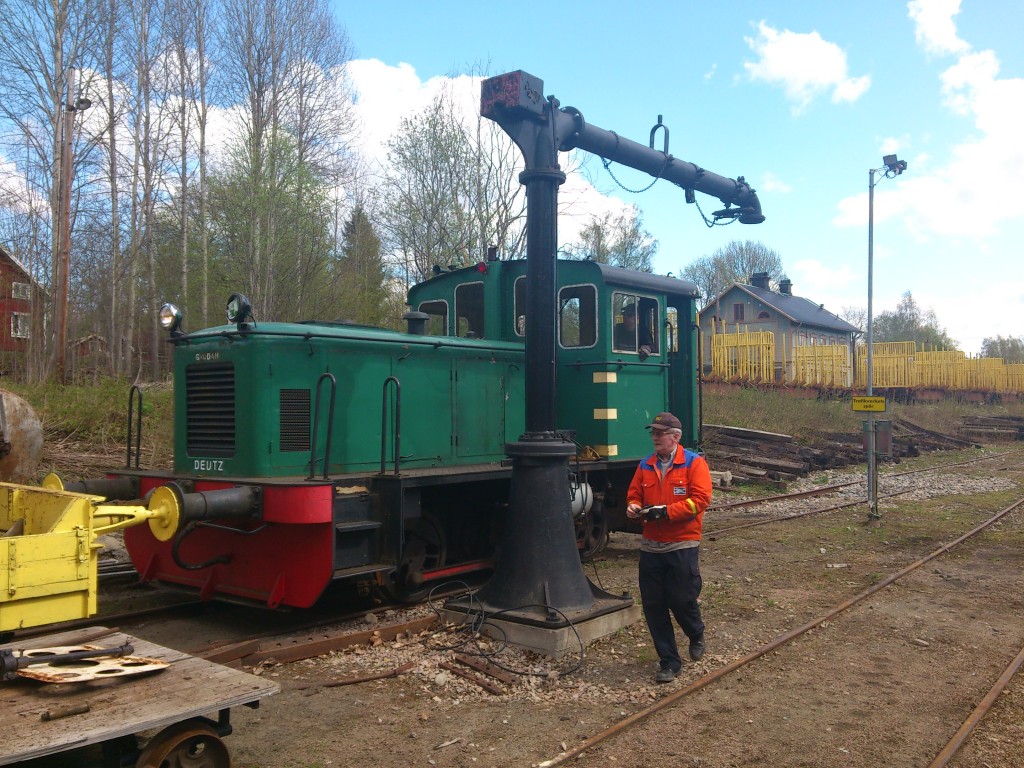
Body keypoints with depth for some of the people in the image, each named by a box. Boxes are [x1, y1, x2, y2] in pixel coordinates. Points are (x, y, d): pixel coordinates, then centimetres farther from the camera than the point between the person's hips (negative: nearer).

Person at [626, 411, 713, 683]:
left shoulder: (694, 463, -6)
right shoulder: (646, 465, 10)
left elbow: (701, 498, -15)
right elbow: (634, 494, 15)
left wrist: (666, 511, -21)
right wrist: (633, 507, -9)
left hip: (682, 546, -5)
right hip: (651, 546, 5)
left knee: (682, 600, 1)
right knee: (653, 606, 5)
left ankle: (696, 635, 36)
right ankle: (669, 662, 18)